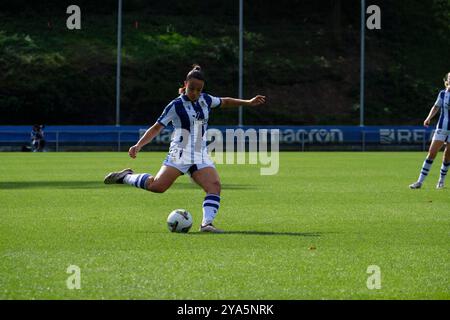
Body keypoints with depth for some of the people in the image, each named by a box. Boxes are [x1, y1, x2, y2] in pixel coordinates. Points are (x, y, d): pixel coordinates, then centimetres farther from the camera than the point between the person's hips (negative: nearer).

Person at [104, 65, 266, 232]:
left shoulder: (206, 99, 11)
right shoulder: (176, 105, -6)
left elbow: (224, 102, 31)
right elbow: (157, 127, -7)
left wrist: (248, 102, 32)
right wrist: (138, 145, -18)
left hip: (201, 156, 5)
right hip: (179, 155, -5)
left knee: (214, 185, -19)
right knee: (157, 186, -19)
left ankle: (207, 223, -26)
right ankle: (126, 176, 5)